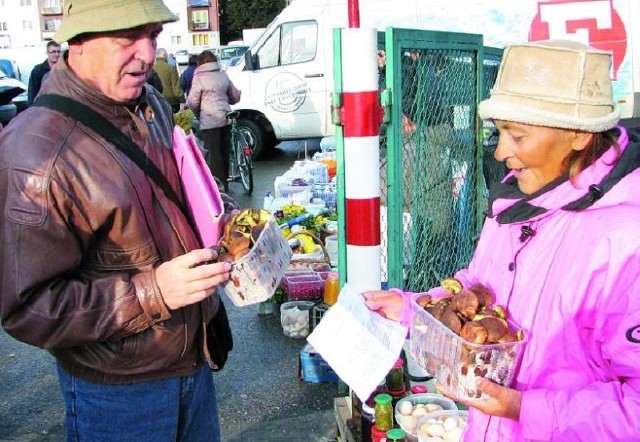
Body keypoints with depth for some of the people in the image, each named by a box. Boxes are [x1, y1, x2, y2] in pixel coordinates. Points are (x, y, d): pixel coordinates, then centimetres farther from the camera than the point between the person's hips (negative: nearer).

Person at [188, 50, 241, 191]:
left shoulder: (199, 77, -5)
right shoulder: (223, 75, 9)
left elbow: (192, 101, -5)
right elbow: (235, 97, 14)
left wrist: (197, 114, 14)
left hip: (209, 120, -5)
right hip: (225, 118, 5)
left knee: (213, 154, 0)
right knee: (225, 152, 13)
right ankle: (224, 183, 23)